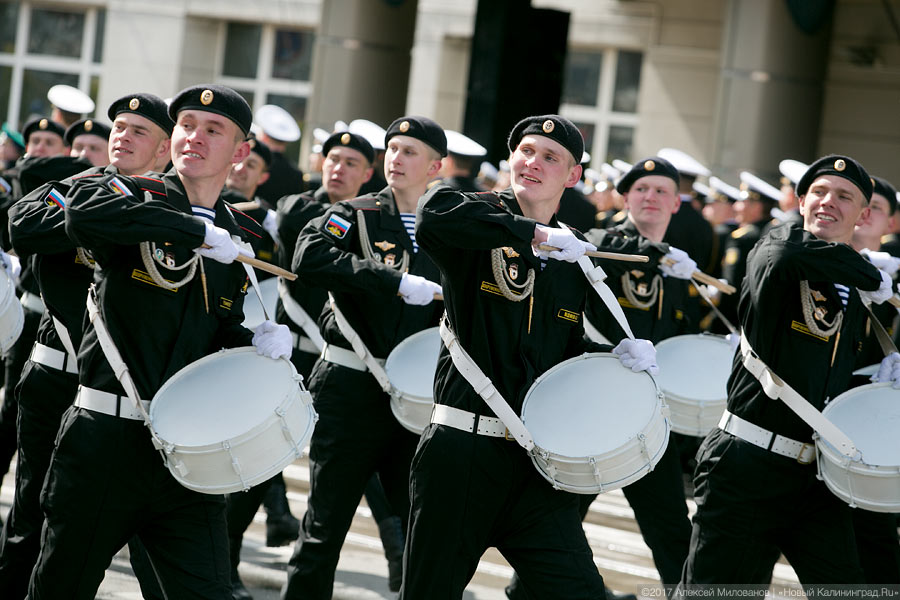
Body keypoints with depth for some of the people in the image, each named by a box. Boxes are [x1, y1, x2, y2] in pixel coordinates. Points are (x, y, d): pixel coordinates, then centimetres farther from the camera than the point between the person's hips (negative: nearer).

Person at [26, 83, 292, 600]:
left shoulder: (241, 243, 12)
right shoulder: (140, 197, -3)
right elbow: (85, 213, -27)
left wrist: (259, 343, -1)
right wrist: (198, 231, -22)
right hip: (105, 442, -3)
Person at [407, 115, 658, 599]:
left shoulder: (575, 260, 14)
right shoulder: (482, 220, -2)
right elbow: (435, 216, -27)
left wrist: (618, 357, 4)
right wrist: (535, 233, -24)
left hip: (537, 457, 4)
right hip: (462, 451, -4)